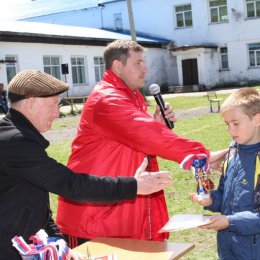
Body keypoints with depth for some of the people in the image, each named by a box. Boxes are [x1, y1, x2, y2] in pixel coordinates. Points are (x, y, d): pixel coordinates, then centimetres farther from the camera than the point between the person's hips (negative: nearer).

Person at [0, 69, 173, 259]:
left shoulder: (16, 136, 10)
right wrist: (134, 186, -21)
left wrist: (58, 237, 7)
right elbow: (71, 185, -25)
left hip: (22, 244, 9)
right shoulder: (16, 142, -22)